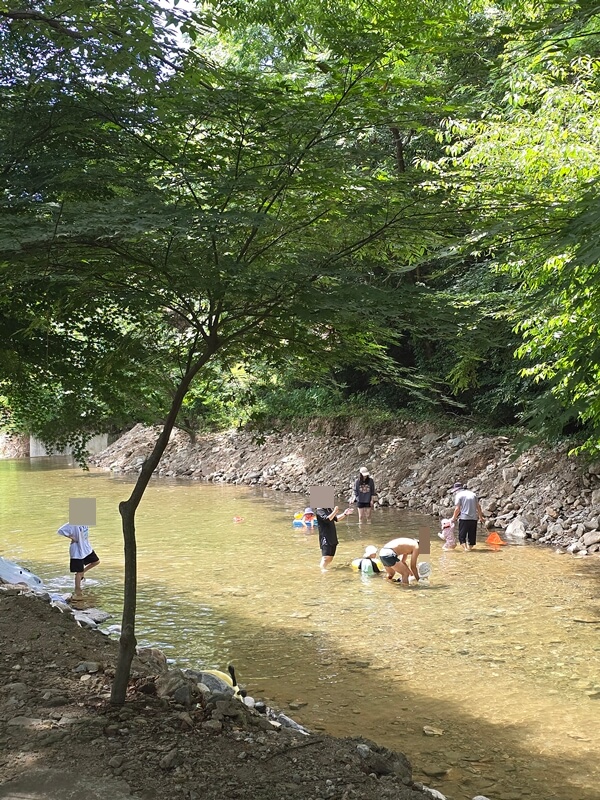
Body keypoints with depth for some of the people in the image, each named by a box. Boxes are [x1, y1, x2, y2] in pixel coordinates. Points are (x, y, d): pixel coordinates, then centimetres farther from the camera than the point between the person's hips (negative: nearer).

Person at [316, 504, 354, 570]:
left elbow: (336, 519, 21)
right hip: (325, 538, -9)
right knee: (325, 558, -16)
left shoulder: (329, 509, 14)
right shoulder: (320, 510, -12)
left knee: (330, 559, 11)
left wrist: (344, 514, 11)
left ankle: (325, 570, 20)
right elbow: (327, 519, -26)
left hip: (333, 537, 9)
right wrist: (334, 512, -26)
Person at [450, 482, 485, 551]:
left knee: (462, 536, 1)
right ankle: (470, 548, 17)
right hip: (474, 518, 5)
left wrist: (454, 518, 5)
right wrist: (481, 517, 22)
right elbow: (478, 507, 14)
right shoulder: (472, 494, 15)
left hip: (464, 518, -5)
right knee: (472, 535, 14)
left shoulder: (458, 495, -1)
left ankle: (465, 548, -15)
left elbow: (457, 509, -8)